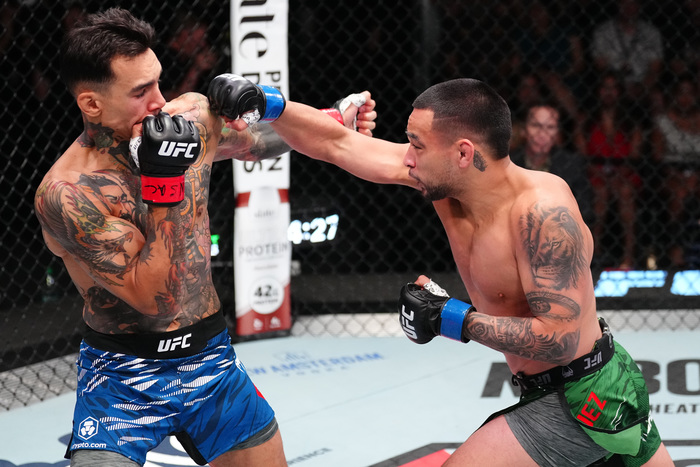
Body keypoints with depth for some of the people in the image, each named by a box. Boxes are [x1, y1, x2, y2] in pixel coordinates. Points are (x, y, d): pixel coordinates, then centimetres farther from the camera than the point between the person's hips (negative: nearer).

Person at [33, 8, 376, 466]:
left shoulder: (193, 116, -6)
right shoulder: (67, 194, -25)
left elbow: (253, 140, 19)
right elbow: (156, 299, -28)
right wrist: (163, 182, -32)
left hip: (211, 359, 6)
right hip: (125, 377, -5)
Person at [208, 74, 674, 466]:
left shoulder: (543, 211, -28)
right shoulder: (443, 177, -5)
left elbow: (559, 337, -31)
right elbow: (338, 144, 1)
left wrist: (453, 319, -26)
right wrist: (265, 103, -9)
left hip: (583, 400, -9)